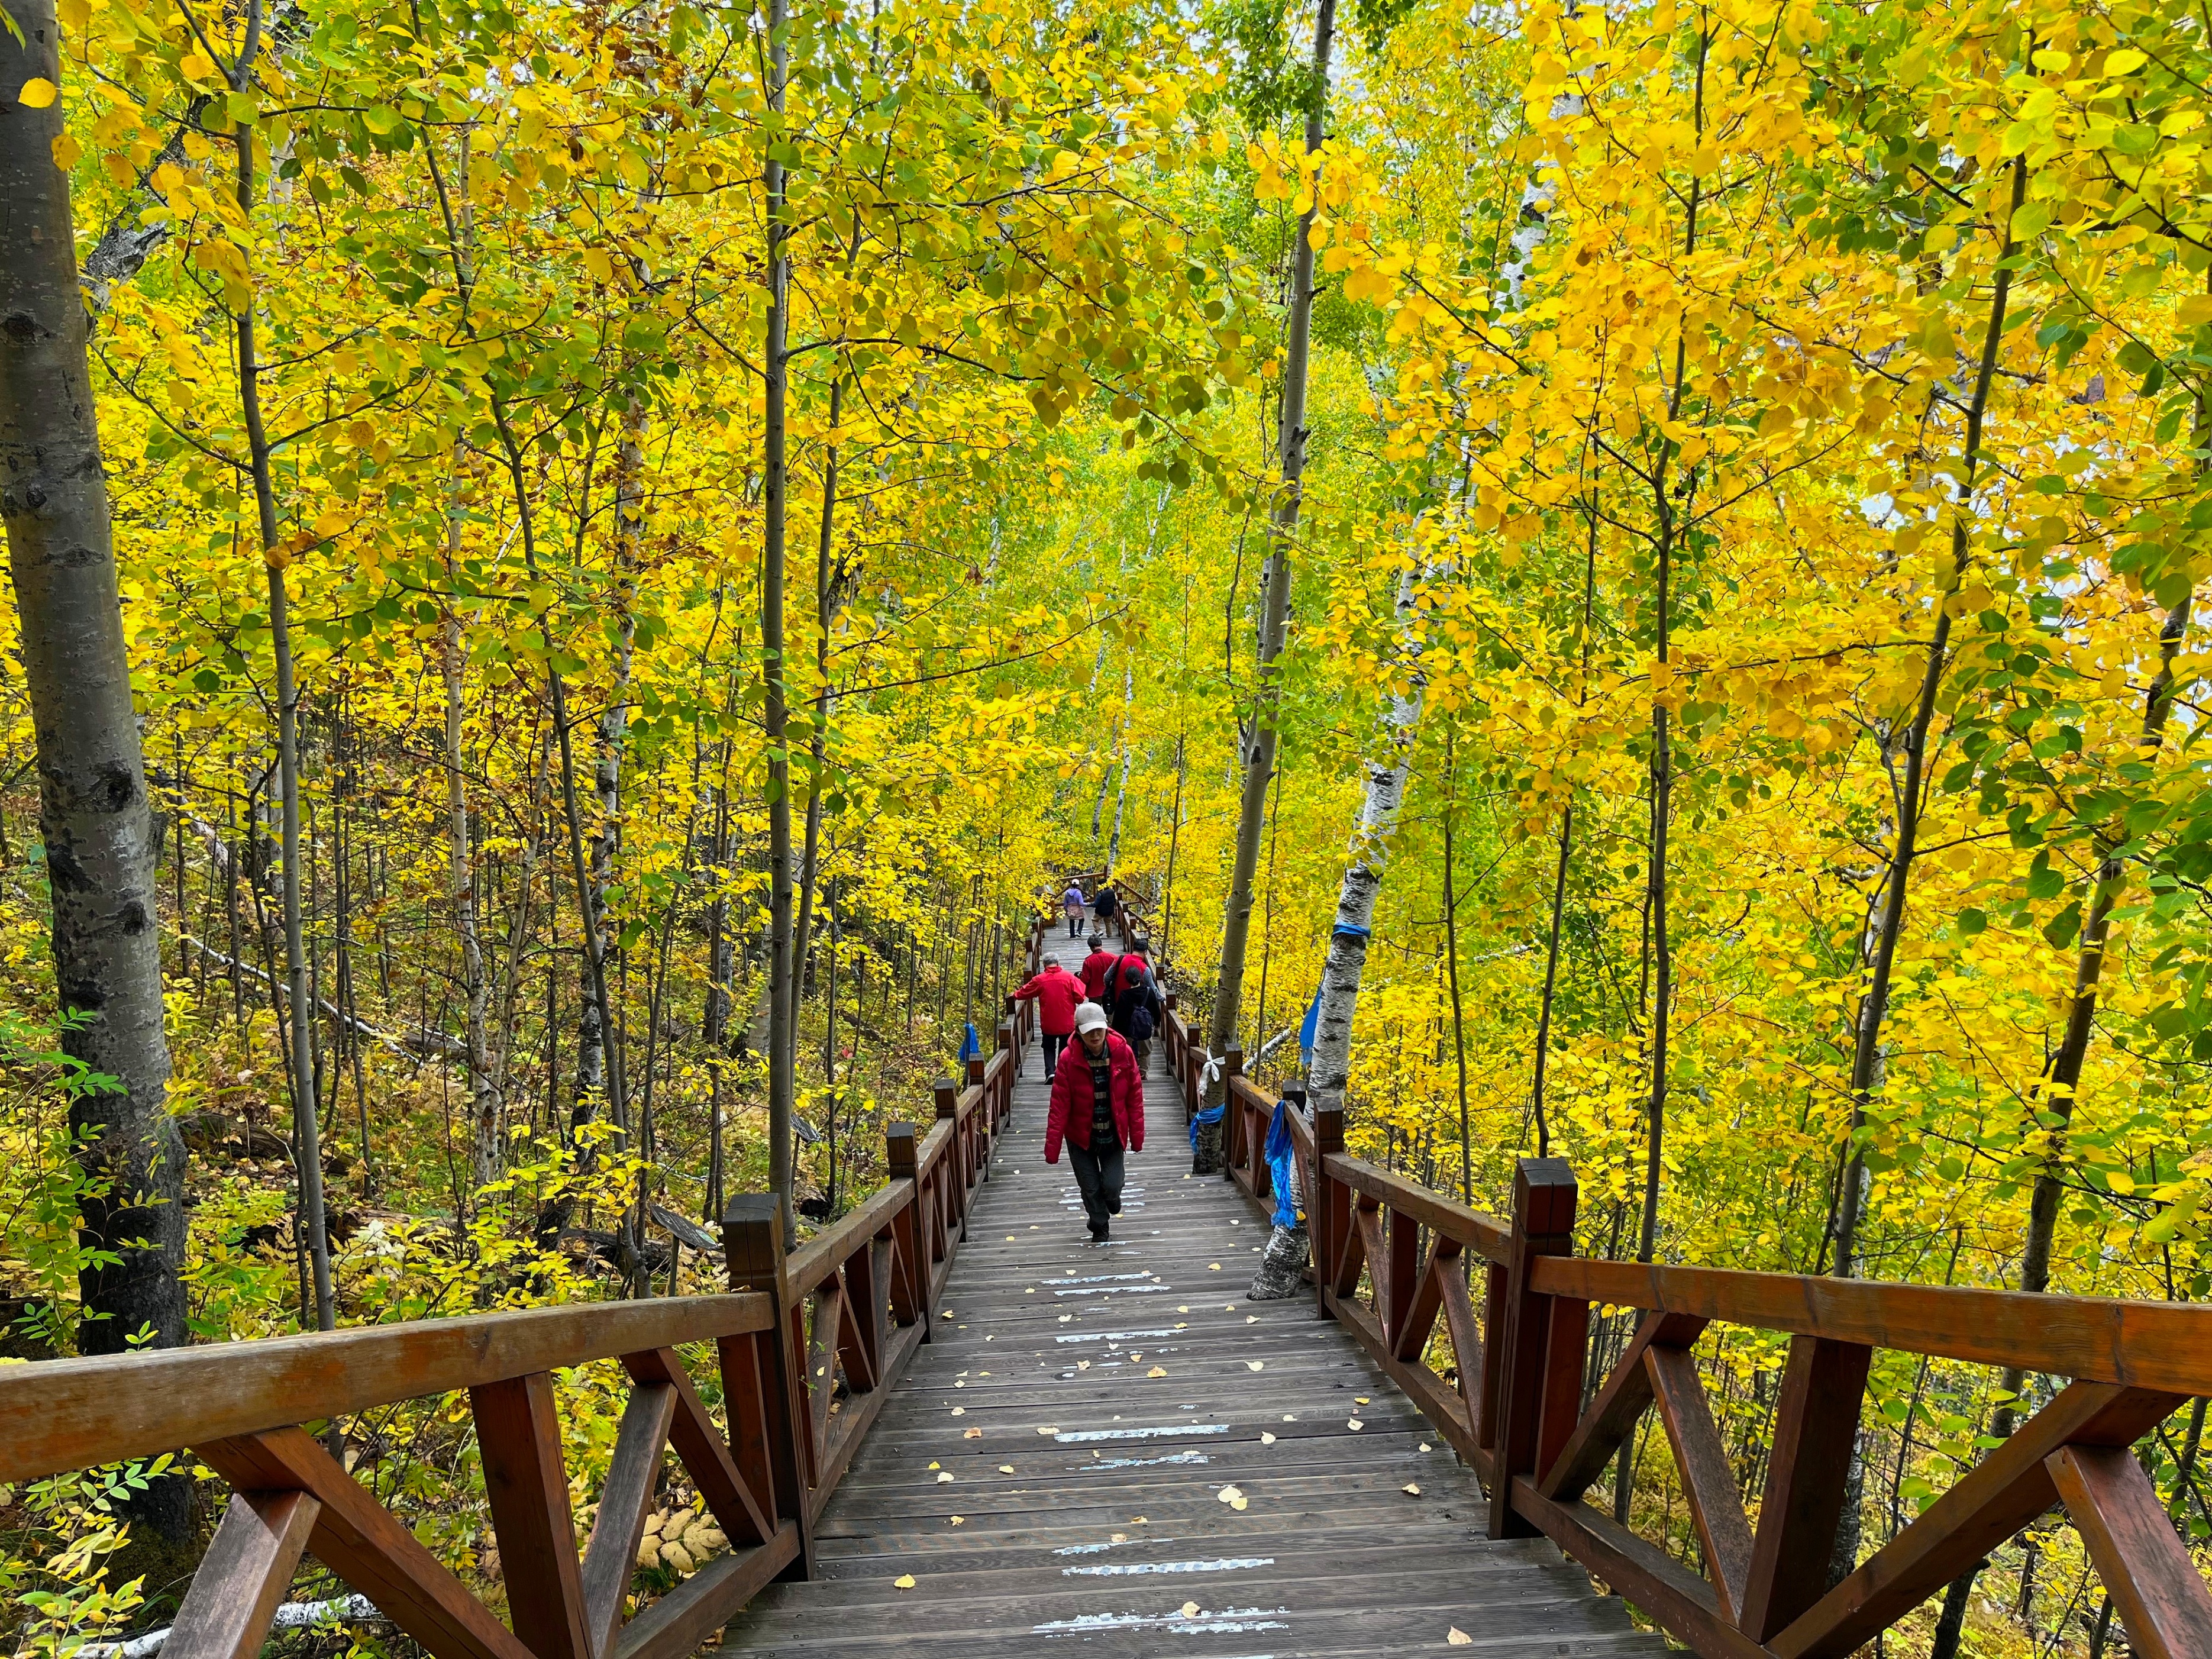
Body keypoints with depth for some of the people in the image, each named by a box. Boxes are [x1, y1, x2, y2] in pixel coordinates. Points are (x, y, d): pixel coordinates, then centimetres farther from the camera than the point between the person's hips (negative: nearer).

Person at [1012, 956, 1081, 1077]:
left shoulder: (1039, 980, -7)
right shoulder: (1069, 977, -8)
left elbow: (1024, 993, 5)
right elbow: (1080, 997, -10)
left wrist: (1015, 995, 25)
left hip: (1048, 1024, 0)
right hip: (1067, 1023, 0)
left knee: (1049, 1048, 15)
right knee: (1065, 1049, 16)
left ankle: (1050, 1071, -4)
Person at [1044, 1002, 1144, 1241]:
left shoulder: (1122, 1053, -13)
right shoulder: (1068, 1058, -16)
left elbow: (1135, 1097, -5)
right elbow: (1059, 1105, -14)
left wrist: (1137, 1136, -4)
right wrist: (1052, 1146, -15)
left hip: (1113, 1135, 0)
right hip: (1081, 1136, 0)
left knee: (1112, 1186, -3)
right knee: (1090, 1189, 8)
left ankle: (1111, 1205, 35)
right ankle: (1099, 1228, 36)